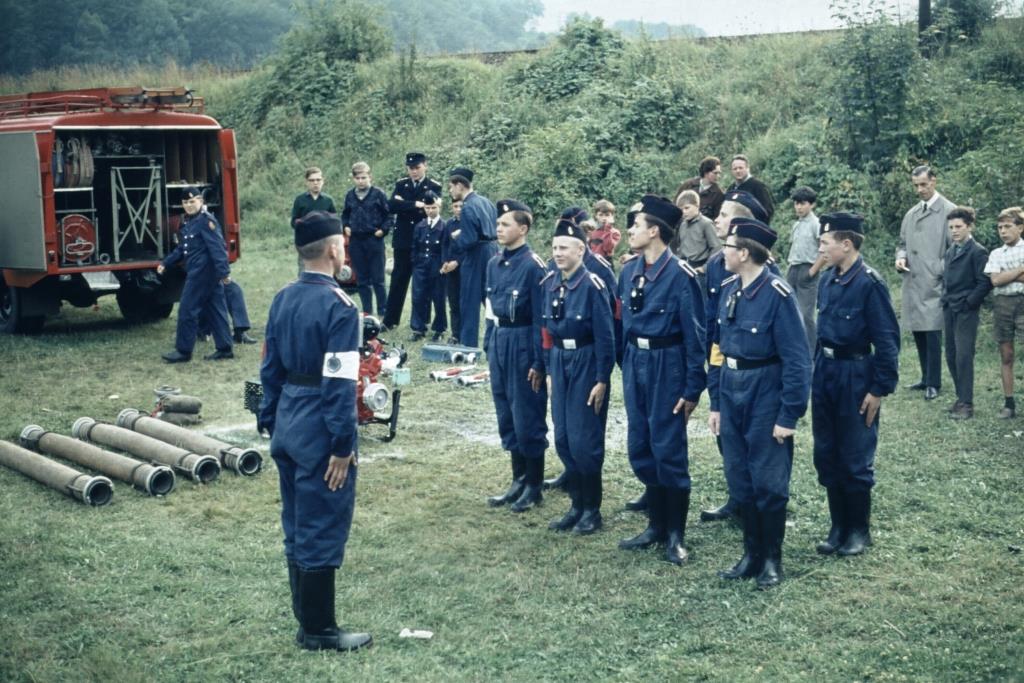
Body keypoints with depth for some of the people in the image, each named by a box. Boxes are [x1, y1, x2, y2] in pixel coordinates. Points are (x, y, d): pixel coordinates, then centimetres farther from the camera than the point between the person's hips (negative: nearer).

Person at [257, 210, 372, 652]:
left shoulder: (282, 300, 6)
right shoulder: (339, 307, -17)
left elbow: (270, 369, 11)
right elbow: (340, 384, -20)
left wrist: (271, 422, 19)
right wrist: (342, 446, -18)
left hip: (287, 425, 8)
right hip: (320, 430, -8)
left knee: (297, 526, 18)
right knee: (323, 531, 3)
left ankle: (306, 615, 31)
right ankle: (319, 631, 13)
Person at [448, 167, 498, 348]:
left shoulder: (468, 208, -18)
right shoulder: (485, 201, 8)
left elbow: (468, 241, -22)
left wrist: (457, 237, -2)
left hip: (476, 256, -8)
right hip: (492, 251, 8)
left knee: (470, 302, 0)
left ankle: (468, 345, 5)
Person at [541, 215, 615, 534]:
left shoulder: (593, 286, -14)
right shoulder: (550, 283, 5)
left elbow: (605, 336, -14)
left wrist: (602, 380, -15)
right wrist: (549, 369, 12)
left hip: (586, 363, -7)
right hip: (560, 362, 7)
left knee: (584, 439, -2)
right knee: (562, 438, 9)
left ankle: (592, 509, 12)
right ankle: (576, 504, 22)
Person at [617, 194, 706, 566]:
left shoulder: (681, 275, -15)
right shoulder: (629, 272, 5)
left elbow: (695, 335, -13)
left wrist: (692, 389, -14)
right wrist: (626, 366, 14)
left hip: (667, 367, -7)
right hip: (635, 365, 7)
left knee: (669, 450, 0)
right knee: (640, 449, 12)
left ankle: (676, 534, 14)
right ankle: (656, 524, 27)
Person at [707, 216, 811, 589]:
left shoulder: (778, 294, -17)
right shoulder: (728, 290, 4)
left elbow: (797, 359, -16)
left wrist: (789, 416, -16)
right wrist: (715, 403, 10)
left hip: (765, 397, -7)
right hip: (731, 394, 7)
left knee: (768, 484, 5)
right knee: (739, 482, 14)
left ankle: (772, 561, 21)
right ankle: (751, 555, 27)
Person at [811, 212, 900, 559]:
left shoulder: (870, 283, -16)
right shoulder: (827, 280, 5)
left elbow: (887, 340, -14)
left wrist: (880, 389, -15)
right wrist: (818, 371, 14)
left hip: (855, 377, -7)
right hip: (825, 372, 7)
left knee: (855, 460, 4)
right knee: (826, 455, 12)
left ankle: (858, 529, 20)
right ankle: (838, 525, 25)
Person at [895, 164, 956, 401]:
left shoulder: (948, 211, -5)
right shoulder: (911, 214, 14)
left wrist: (940, 272, -14)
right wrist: (901, 257, 2)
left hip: (934, 284, -6)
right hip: (913, 283, 6)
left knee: (932, 334, -7)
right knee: (918, 333, 11)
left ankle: (933, 383, 3)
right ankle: (926, 378, 22)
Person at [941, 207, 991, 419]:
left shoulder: (978, 252, -8)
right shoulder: (950, 252, 15)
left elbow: (984, 283, -11)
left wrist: (968, 303, -12)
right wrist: (945, 299, 11)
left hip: (966, 312, -7)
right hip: (948, 310, 7)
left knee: (964, 357, -8)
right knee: (951, 356, 9)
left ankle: (966, 404, -4)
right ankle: (961, 396, 19)